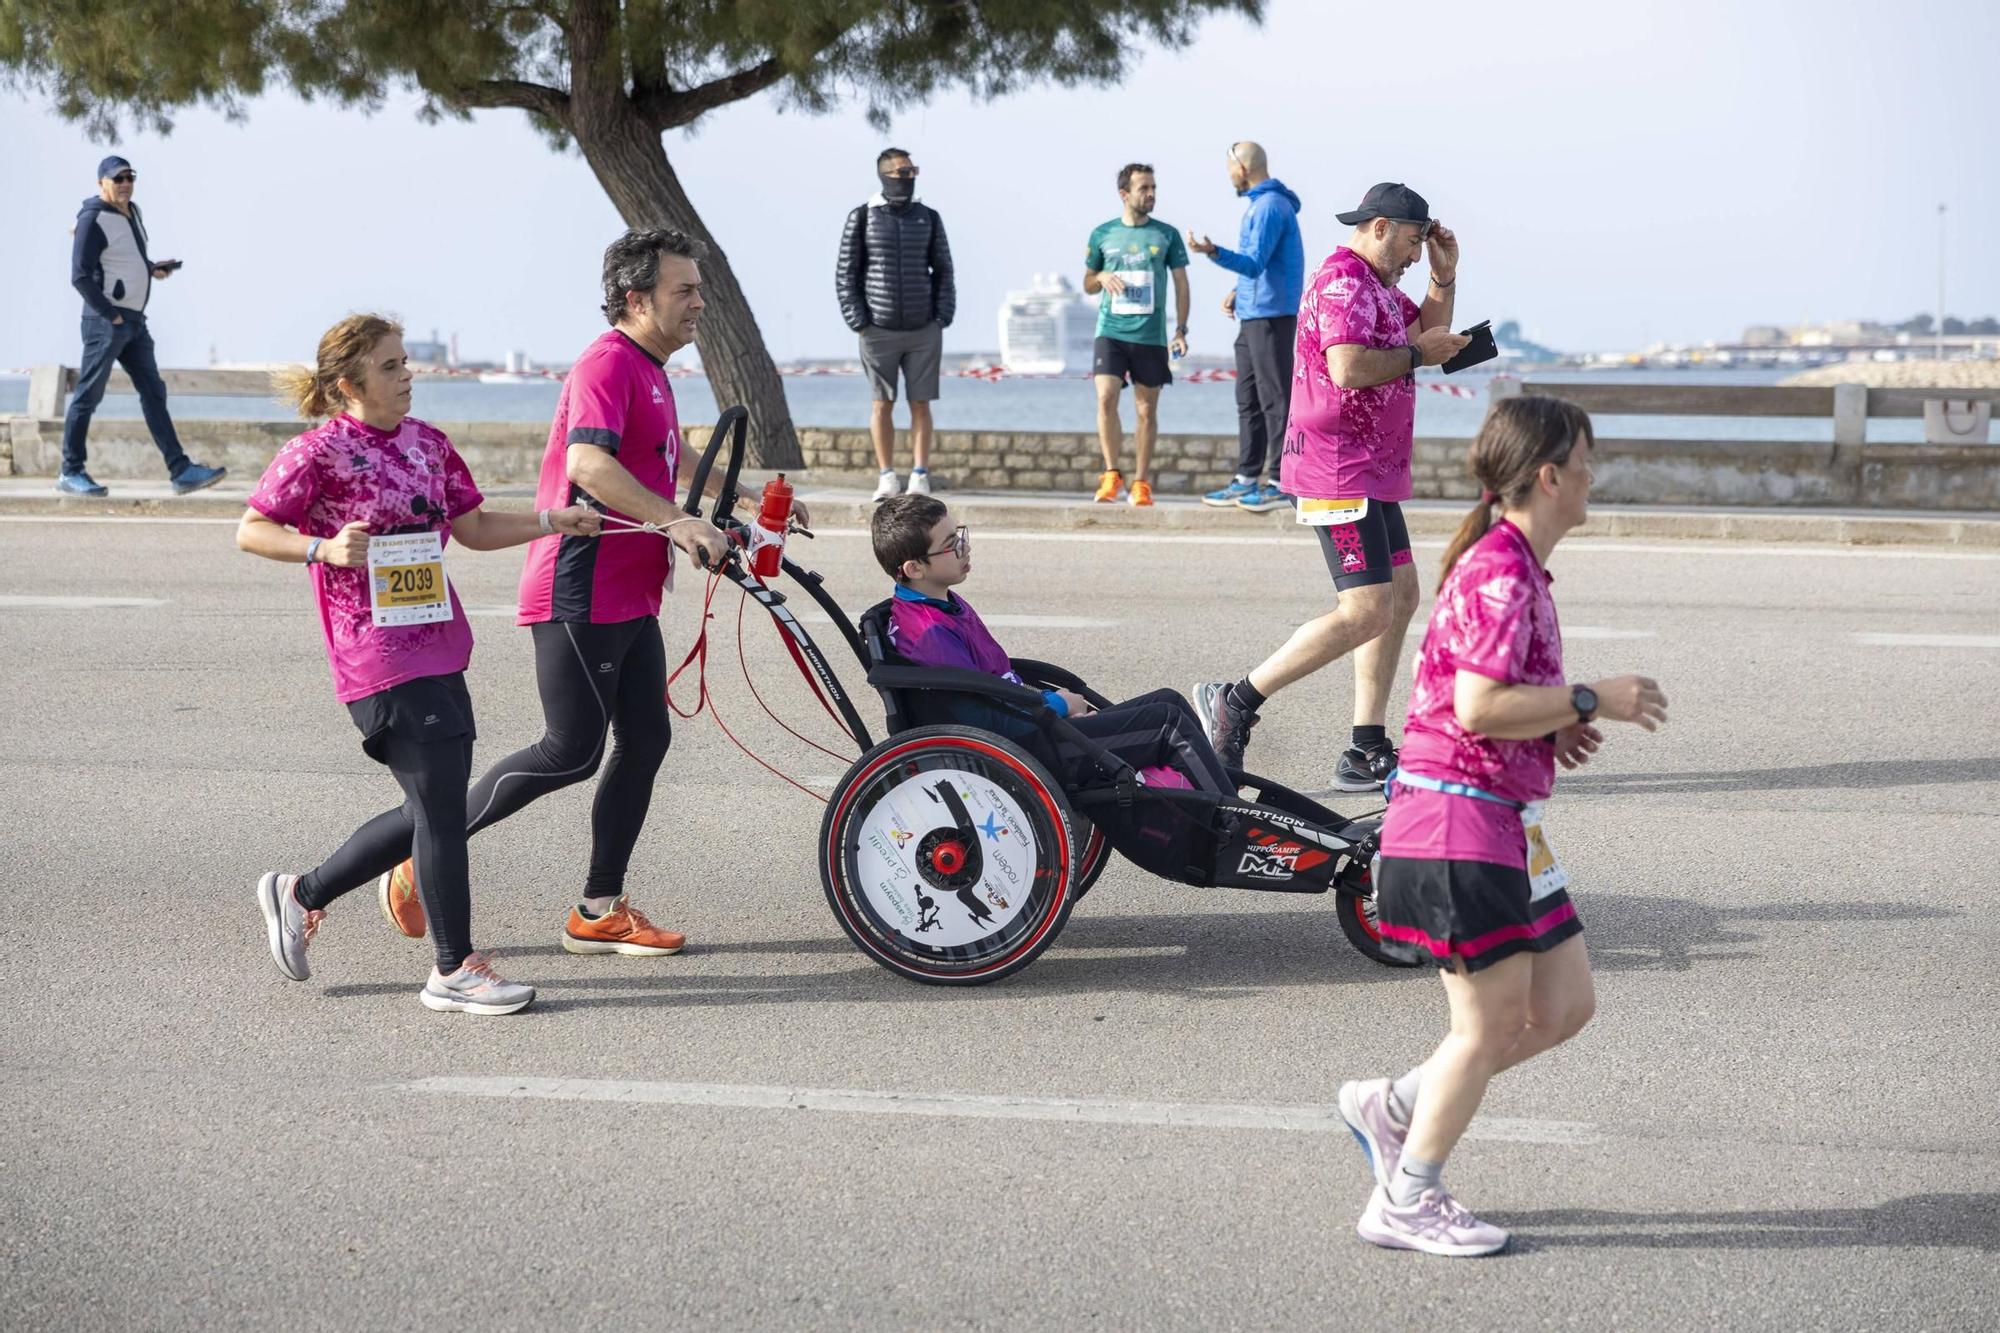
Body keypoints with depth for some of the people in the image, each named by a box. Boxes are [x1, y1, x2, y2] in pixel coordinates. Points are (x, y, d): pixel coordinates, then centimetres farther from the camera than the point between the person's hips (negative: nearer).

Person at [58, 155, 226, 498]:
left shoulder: (132, 214, 15)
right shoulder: (93, 220, -11)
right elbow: (80, 276, -16)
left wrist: (153, 267, 9)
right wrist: (110, 314, -16)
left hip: (134, 320, 9)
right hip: (105, 320, -9)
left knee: (154, 393, 5)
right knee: (88, 396, -3)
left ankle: (181, 471, 4)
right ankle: (71, 473, 5)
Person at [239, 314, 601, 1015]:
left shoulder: (424, 442, 13)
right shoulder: (319, 450, -9)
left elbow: (473, 528, 20)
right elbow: (251, 530, -7)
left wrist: (552, 521, 9)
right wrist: (323, 548, -23)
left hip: (438, 650, 8)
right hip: (379, 660, -8)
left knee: (433, 809, 12)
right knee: (441, 805, -6)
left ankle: (299, 894, 29)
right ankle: (455, 971, 7)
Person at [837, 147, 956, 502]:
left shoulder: (928, 218, 5)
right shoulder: (861, 218, -1)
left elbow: (942, 271, 10)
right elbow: (845, 273, 0)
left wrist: (942, 319, -1)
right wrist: (858, 322, -7)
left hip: (924, 332, 1)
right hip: (879, 331, -1)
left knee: (921, 404, 0)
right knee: (882, 404, 1)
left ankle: (920, 477, 3)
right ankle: (887, 478, 7)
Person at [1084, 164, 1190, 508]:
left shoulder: (1167, 235, 5)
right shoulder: (1102, 234, 7)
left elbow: (1181, 283, 8)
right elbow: (1088, 285, 17)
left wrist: (1181, 330, -1)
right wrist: (1102, 277, -7)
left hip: (1151, 335, 0)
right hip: (1111, 332, 0)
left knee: (1147, 410, 2)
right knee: (1106, 399, -14)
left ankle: (1140, 482, 10)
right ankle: (1111, 474, -3)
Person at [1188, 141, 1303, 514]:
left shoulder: (1269, 206, -15)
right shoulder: (1262, 203, 17)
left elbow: (1255, 263, -22)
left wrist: (1213, 252, -35)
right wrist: (1240, 292, 15)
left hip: (1271, 315, -10)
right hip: (1253, 315, 10)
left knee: (1275, 399, -8)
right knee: (1248, 399, 12)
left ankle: (1285, 483, -7)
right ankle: (1247, 479, 16)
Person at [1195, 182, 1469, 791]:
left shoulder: (1376, 285, 21)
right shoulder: (1342, 281, -14)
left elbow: (1427, 332, 28)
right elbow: (1349, 368, -27)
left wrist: (1443, 279, 14)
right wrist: (1416, 354, -14)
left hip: (1372, 473, 11)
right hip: (1341, 473, -11)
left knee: (1401, 596, 10)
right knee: (1366, 612, -15)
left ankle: (1367, 753, 11)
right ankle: (1237, 700, -9)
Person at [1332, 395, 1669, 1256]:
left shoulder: (1510, 568, 15)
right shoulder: (1501, 574, -17)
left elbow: (1434, 680, 22)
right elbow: (1479, 706, -26)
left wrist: (1554, 731, 13)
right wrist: (1590, 701, -16)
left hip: (1504, 823, 10)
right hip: (1460, 819, -10)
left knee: (1563, 1007, 12)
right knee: (1491, 1023, -2)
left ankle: (1393, 1108, 22)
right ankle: (1404, 1204, 11)